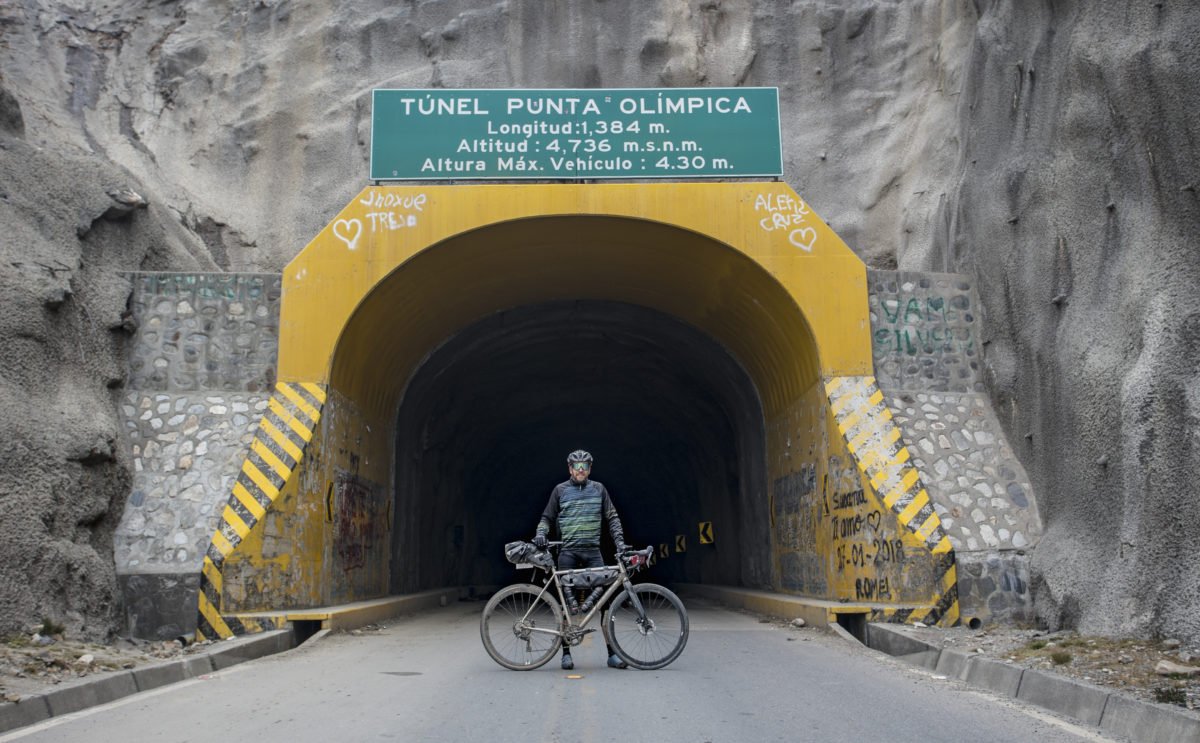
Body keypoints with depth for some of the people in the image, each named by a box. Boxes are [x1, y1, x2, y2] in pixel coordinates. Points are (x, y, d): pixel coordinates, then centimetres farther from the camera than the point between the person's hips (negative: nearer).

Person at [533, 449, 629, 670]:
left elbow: (612, 517, 11)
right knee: (567, 602, 0)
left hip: (592, 552, 1)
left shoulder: (598, 489, 10)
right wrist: (541, 534, -7)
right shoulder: (560, 490, 7)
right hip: (568, 552, -1)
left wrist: (619, 541, 0)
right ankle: (566, 653, 10)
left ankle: (612, 653, 1)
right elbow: (547, 518, 12)